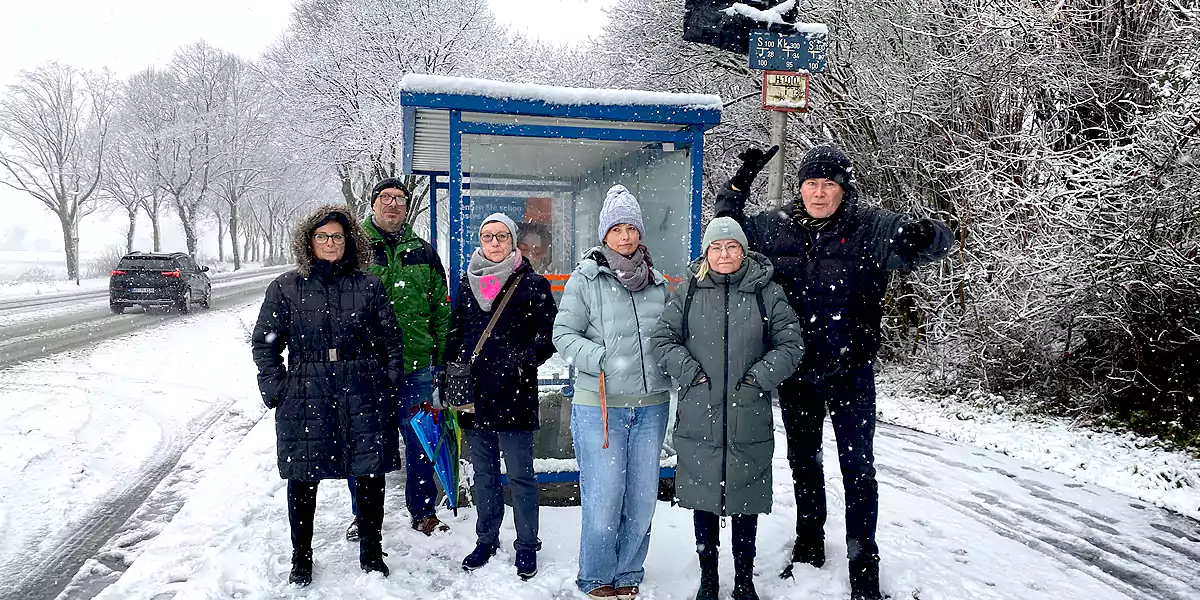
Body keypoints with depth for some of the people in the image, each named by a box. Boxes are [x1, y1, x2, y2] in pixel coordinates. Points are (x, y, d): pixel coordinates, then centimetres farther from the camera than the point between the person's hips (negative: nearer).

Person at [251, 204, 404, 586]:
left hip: (363, 396, 0)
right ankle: (301, 558, 26)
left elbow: (392, 339, 9)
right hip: (306, 397, 0)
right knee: (302, 480, 7)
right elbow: (264, 343, 7)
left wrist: (389, 384, 3)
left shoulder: (368, 286, 5)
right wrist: (276, 390, -1)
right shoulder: (286, 288, 4)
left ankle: (371, 551, 25)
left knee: (370, 476, 6)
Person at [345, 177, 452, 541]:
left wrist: (444, 361, 7)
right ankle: (363, 514, 27)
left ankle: (423, 511, 25)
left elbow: (441, 312, 12)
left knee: (421, 442, 9)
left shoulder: (423, 253, 10)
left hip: (415, 366, 2)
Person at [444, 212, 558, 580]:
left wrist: (523, 363, -18)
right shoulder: (468, 283, 10)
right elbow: (455, 333, 17)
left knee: (520, 475, 4)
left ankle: (527, 545, 19)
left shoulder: (533, 284, -3)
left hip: (514, 396, -4)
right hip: (473, 394, 5)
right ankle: (486, 540, 30)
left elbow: (549, 336, -5)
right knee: (483, 473, 16)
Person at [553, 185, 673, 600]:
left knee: (642, 497, 9)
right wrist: (602, 360, -18)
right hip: (598, 406, -4)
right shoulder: (585, 279, -1)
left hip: (652, 405, 4)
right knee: (603, 499, -3)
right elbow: (564, 335, -5)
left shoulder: (657, 282, 12)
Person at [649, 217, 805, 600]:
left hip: (750, 420, 0)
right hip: (699, 420, 1)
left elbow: (791, 344, 1)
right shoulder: (689, 291, 2)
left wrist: (760, 377, -10)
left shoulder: (767, 292, 0)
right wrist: (691, 373, -9)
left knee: (746, 499, 11)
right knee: (703, 498, 12)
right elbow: (662, 340, 1)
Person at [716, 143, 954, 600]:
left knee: (857, 468, 5)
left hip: (850, 373, -3)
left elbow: (938, 240, -18)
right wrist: (738, 186, -2)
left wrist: (924, 236, -42)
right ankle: (809, 549, 38)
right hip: (795, 372, 4)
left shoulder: (870, 227, -12)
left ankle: (863, 563, 22)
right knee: (803, 461, 19)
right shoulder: (775, 228, -2)